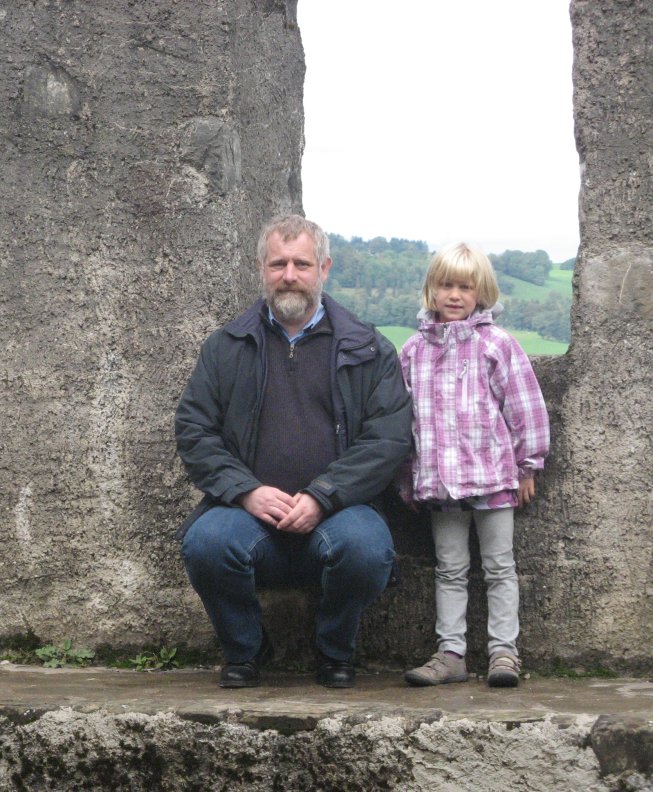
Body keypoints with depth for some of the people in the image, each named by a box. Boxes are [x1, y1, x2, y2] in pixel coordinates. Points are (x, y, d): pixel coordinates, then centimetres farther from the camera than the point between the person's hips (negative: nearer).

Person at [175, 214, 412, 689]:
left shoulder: (368, 351, 10)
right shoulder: (226, 347, 15)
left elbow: (390, 439, 0)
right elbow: (194, 431, 8)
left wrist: (320, 498, -13)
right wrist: (246, 491, -9)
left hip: (335, 511, -1)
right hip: (249, 509, 1)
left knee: (366, 547, -33)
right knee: (205, 542, -31)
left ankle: (336, 654, 0)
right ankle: (244, 651, 0)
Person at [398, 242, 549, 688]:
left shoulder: (497, 345, -2)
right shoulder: (415, 350, 7)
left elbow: (525, 407, -1)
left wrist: (527, 466, 0)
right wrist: (409, 478, 10)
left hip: (493, 475, -3)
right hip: (438, 479, 3)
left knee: (500, 567, 5)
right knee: (450, 570, 9)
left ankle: (504, 651, 9)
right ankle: (451, 654, 13)